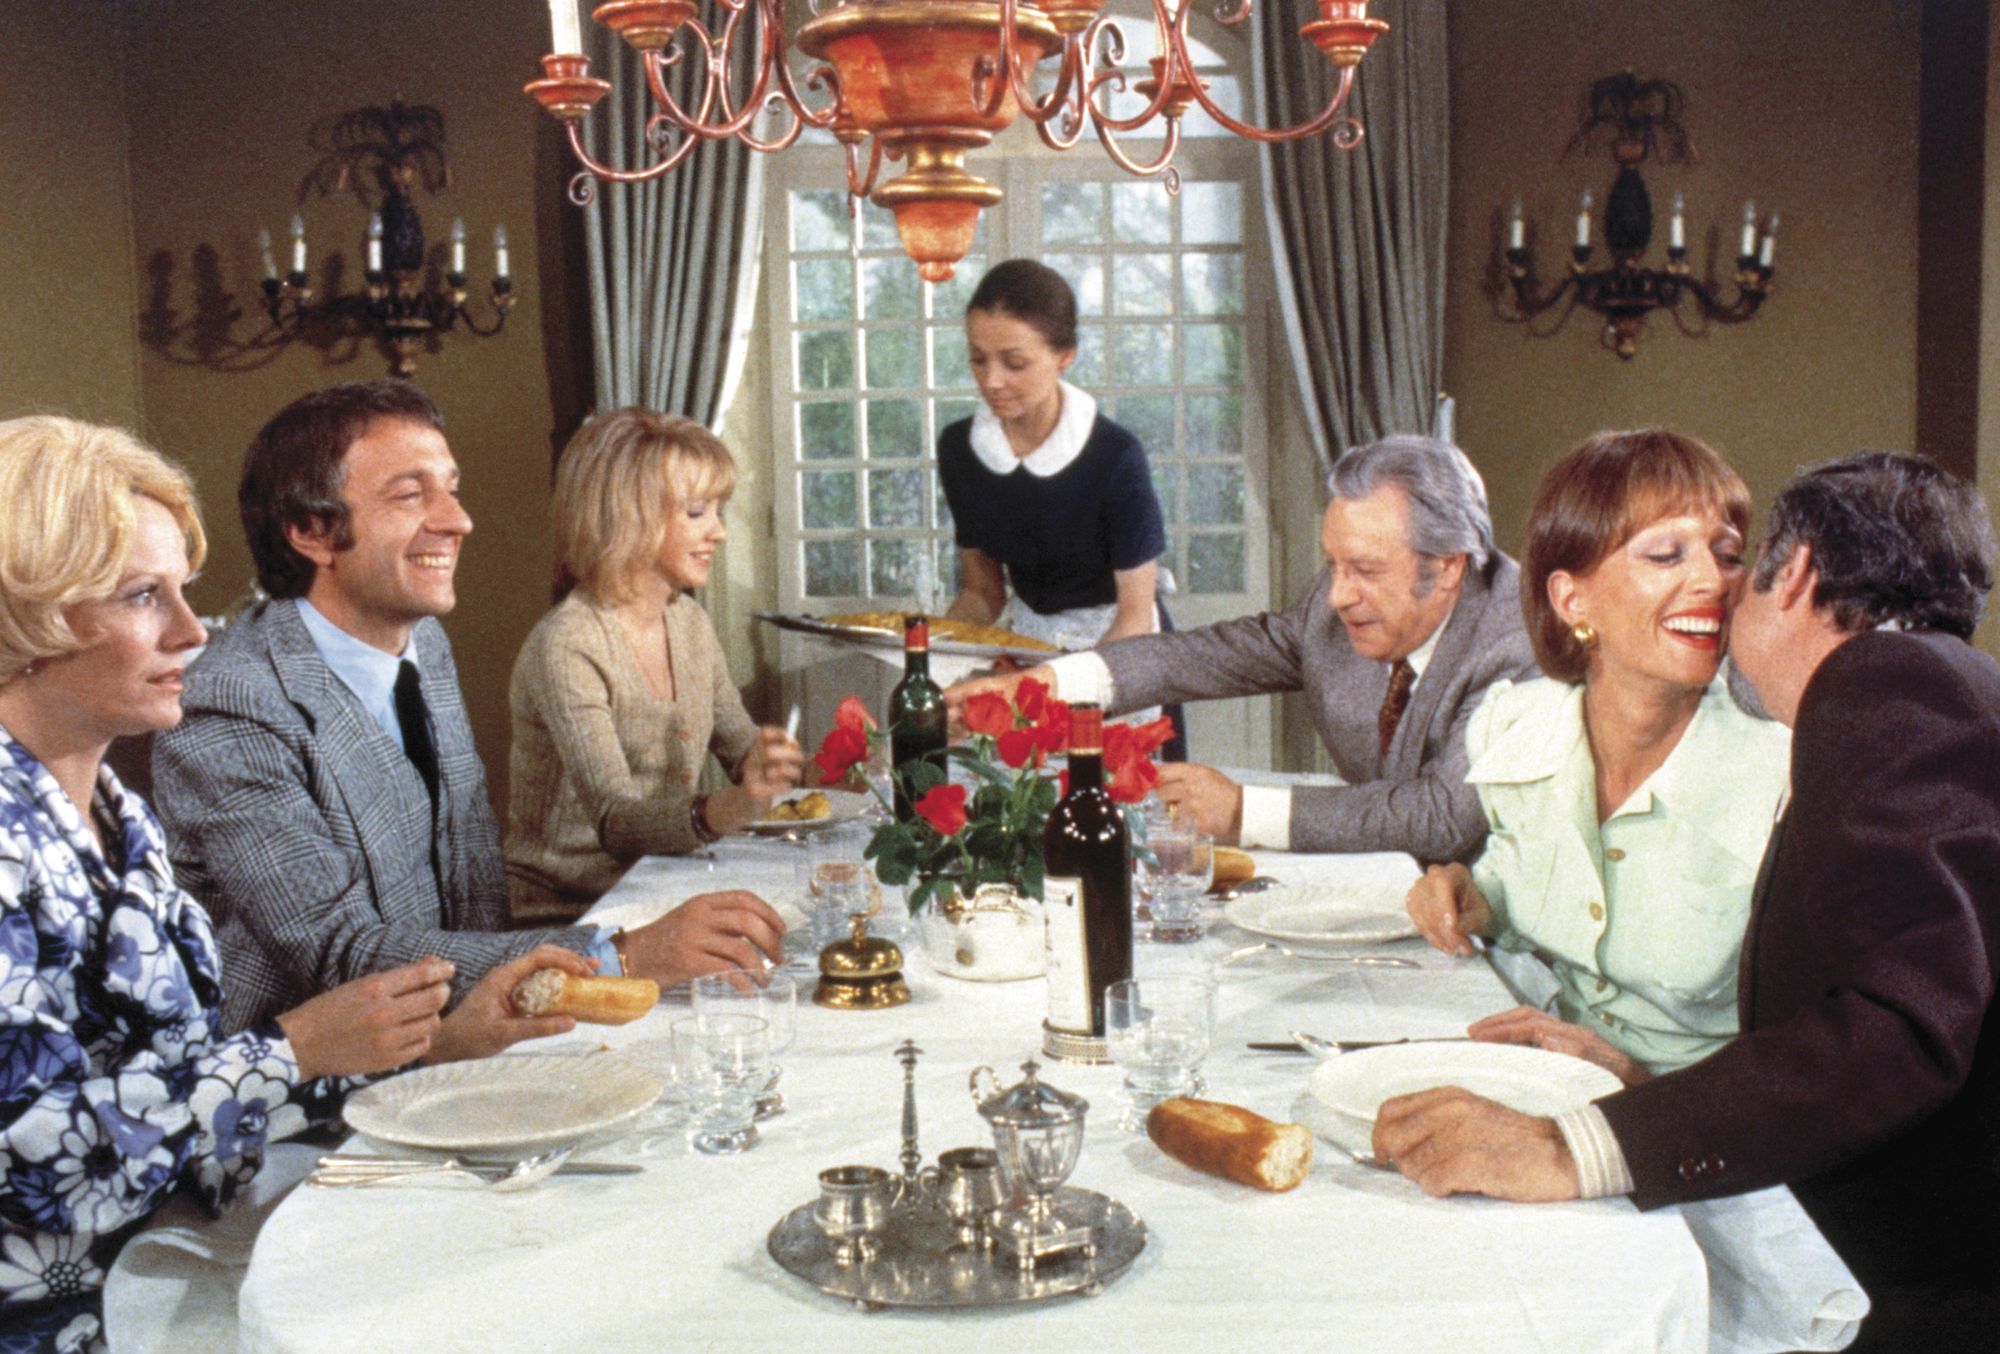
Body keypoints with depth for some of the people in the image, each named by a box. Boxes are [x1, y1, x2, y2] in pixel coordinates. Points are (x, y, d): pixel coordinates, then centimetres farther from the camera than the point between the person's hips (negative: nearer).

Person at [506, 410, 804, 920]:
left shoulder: (690, 621, 7)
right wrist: (738, 806, -41)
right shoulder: (567, 647, -17)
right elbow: (615, 821, -25)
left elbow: (742, 748, 18)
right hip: (565, 916, -7)